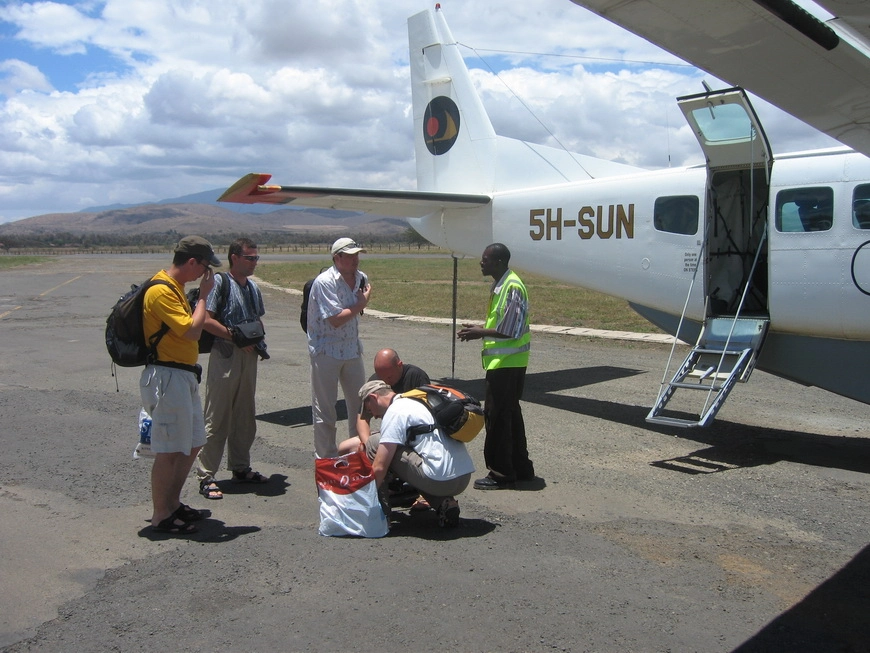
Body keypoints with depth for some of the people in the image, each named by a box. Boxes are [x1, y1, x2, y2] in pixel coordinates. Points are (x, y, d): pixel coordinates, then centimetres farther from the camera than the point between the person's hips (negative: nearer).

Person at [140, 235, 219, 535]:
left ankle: (172, 502, 31)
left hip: (185, 376, 11)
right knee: (169, 450, -2)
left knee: (193, 443, 17)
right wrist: (203, 295, -14)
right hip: (168, 377, -11)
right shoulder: (161, 291, -18)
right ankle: (161, 516, 11)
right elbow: (192, 331, -22)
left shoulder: (175, 287, 14)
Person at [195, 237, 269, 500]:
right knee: (217, 418, -4)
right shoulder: (220, 282, -8)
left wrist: (258, 341, 6)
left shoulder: (253, 287, 14)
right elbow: (207, 320, -16)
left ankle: (240, 468, 27)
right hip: (225, 356, -8)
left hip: (249, 356, 8)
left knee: (245, 417, 14)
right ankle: (206, 476, 4)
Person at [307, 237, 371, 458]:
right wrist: (361, 304, -13)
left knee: (360, 404, 12)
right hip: (326, 351, -7)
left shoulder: (361, 278, 4)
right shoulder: (324, 282, -18)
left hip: (352, 349, 7)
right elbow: (336, 319, -22)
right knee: (324, 409, 3)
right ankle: (325, 459, 14)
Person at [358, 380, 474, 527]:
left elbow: (379, 467, -9)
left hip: (440, 480, -9)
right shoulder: (414, 401, 22)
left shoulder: (395, 412, -5)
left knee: (375, 444, 1)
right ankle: (444, 503, 13)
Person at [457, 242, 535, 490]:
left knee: (497, 415, -5)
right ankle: (521, 468, 27)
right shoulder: (500, 286, 13)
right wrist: (479, 329, 8)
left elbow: (511, 330, -22)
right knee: (510, 414, 17)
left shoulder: (512, 287, -19)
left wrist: (479, 333, -15)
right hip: (505, 361, 11)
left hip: (506, 363, -11)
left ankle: (500, 474, 4)